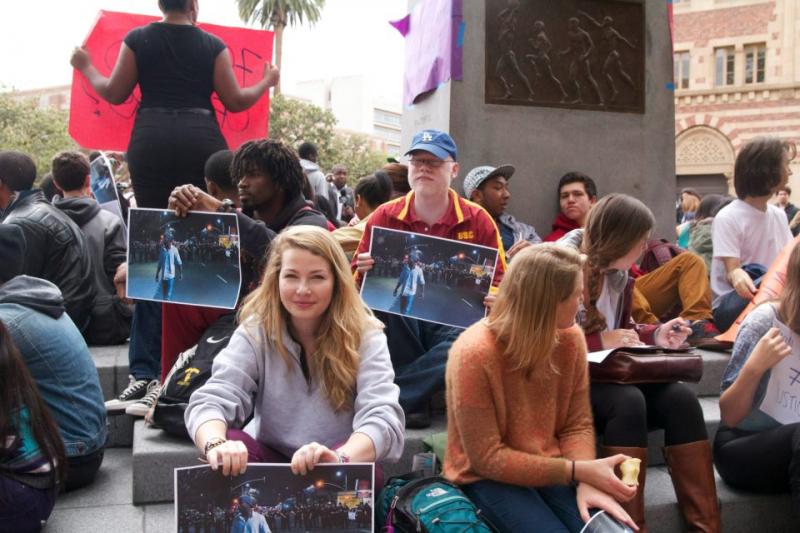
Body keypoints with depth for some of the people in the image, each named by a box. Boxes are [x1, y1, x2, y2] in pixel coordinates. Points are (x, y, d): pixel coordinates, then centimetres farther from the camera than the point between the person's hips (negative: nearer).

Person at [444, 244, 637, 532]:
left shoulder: (570, 337, -6)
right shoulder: (474, 354, -23)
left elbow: (577, 424, 0)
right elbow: (487, 458, -19)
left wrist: (586, 480, -20)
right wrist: (578, 471, -20)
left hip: (553, 469, 4)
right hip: (489, 476, -4)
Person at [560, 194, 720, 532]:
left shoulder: (619, 274, 9)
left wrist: (656, 335, 3)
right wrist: (599, 341, -21)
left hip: (608, 376, 7)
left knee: (679, 398, -18)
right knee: (628, 401, -35)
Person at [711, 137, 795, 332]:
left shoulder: (779, 216, 12)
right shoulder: (728, 218, -10)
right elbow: (732, 271, -18)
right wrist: (738, 276, -42)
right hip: (731, 304, -5)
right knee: (754, 273, -35)